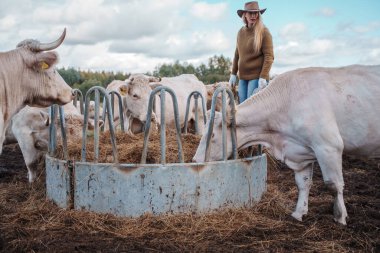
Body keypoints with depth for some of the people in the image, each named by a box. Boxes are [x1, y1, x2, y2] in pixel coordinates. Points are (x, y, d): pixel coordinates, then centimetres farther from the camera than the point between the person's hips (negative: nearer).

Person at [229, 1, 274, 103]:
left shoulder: (263, 32, -6)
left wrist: (263, 77, -17)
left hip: (257, 77, -6)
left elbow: (269, 56, -10)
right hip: (242, 77, 6)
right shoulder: (241, 32, 10)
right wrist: (233, 74, 15)